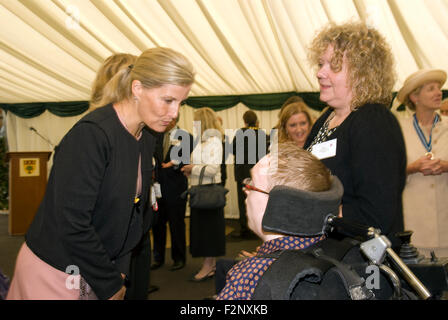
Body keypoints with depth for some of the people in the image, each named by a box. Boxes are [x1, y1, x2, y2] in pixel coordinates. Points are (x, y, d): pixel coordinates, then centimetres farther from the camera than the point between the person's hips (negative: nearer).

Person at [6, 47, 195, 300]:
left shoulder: (146, 141, 1)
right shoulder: (91, 134, -23)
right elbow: (72, 224, -25)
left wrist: (120, 272, 1)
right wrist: (111, 286, -15)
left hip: (97, 270, 7)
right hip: (54, 273, -7)